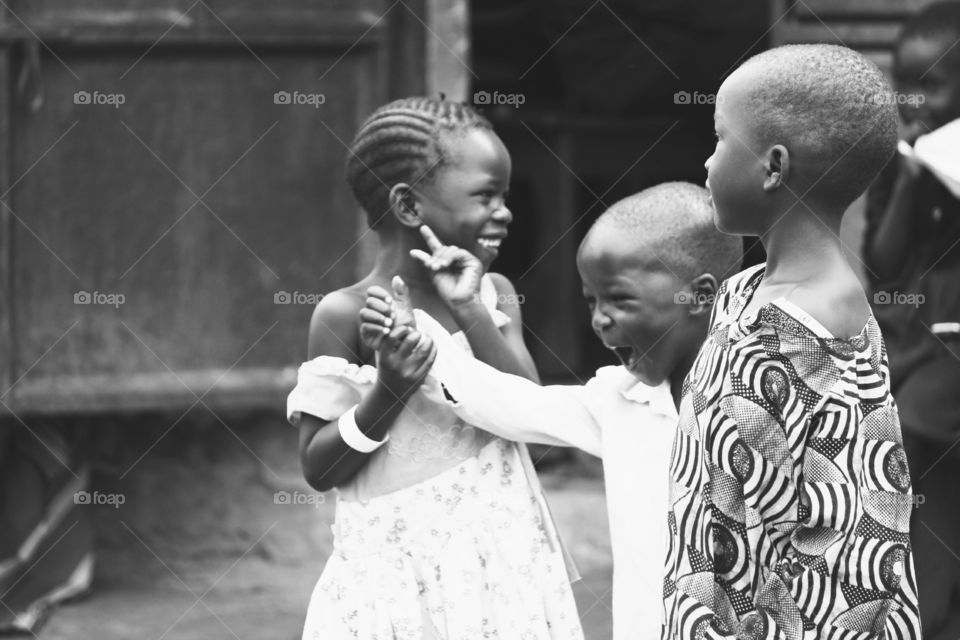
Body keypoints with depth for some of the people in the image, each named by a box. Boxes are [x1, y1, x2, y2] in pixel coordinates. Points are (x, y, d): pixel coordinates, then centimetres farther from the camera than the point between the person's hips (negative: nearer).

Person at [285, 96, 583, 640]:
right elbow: (317, 468, -5)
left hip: (495, 559, 3)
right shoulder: (348, 314, -7)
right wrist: (385, 394, -20)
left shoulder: (493, 295, 4)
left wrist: (471, 312, -15)